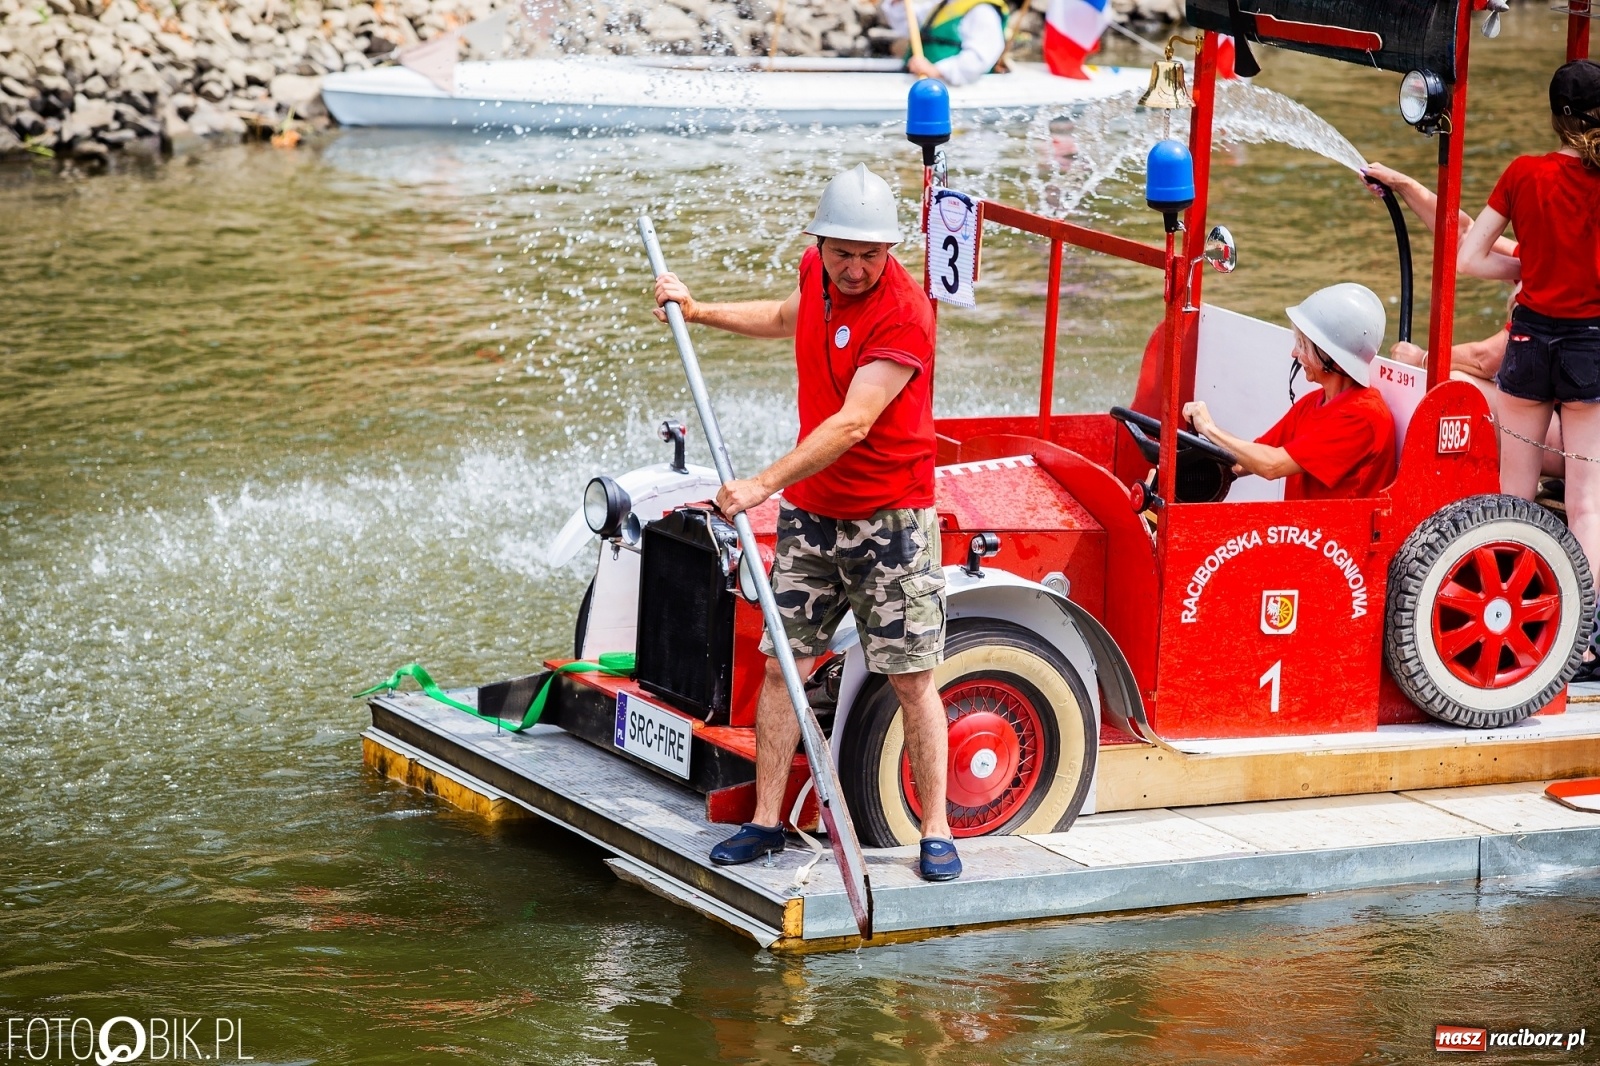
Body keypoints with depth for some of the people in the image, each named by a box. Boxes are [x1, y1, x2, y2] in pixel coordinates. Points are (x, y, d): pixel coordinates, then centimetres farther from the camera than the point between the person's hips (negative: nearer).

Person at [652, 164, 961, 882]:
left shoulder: (904, 316, -23)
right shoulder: (816, 273, 1)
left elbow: (853, 424, -30)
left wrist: (764, 484, -34)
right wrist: (699, 311, 27)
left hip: (890, 518, -7)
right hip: (810, 509, 7)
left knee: (911, 680, -2)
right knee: (781, 663, 6)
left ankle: (936, 832, 7)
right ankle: (765, 822, 13)